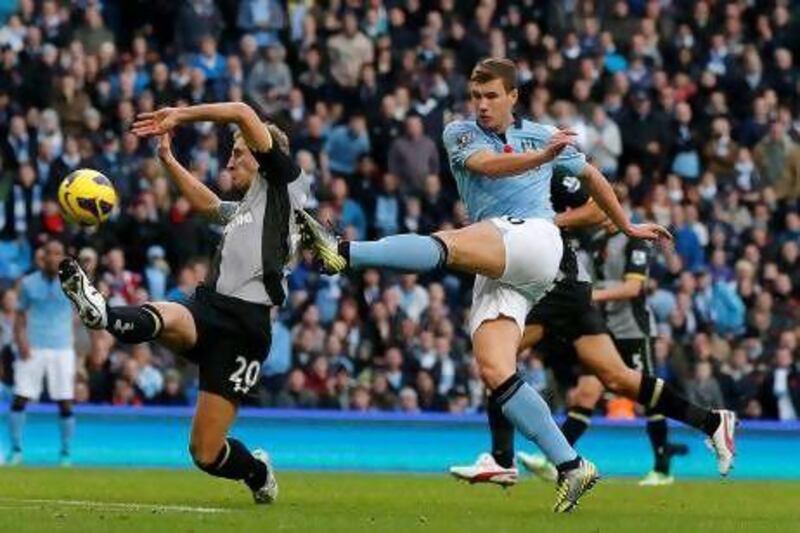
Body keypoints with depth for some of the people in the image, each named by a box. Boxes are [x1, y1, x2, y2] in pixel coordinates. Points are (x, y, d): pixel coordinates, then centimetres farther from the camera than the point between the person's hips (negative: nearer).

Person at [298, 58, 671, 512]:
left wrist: (628, 227, 43)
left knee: (446, 245, -32)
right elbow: (486, 164, -7)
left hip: (533, 238, -3)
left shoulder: (542, 135, 20)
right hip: (495, 274, 3)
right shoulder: (461, 134, 17)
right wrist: (542, 156, -23)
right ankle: (571, 467, -14)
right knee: (494, 371, -14)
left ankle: (343, 252, -48)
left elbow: (591, 175, 37)